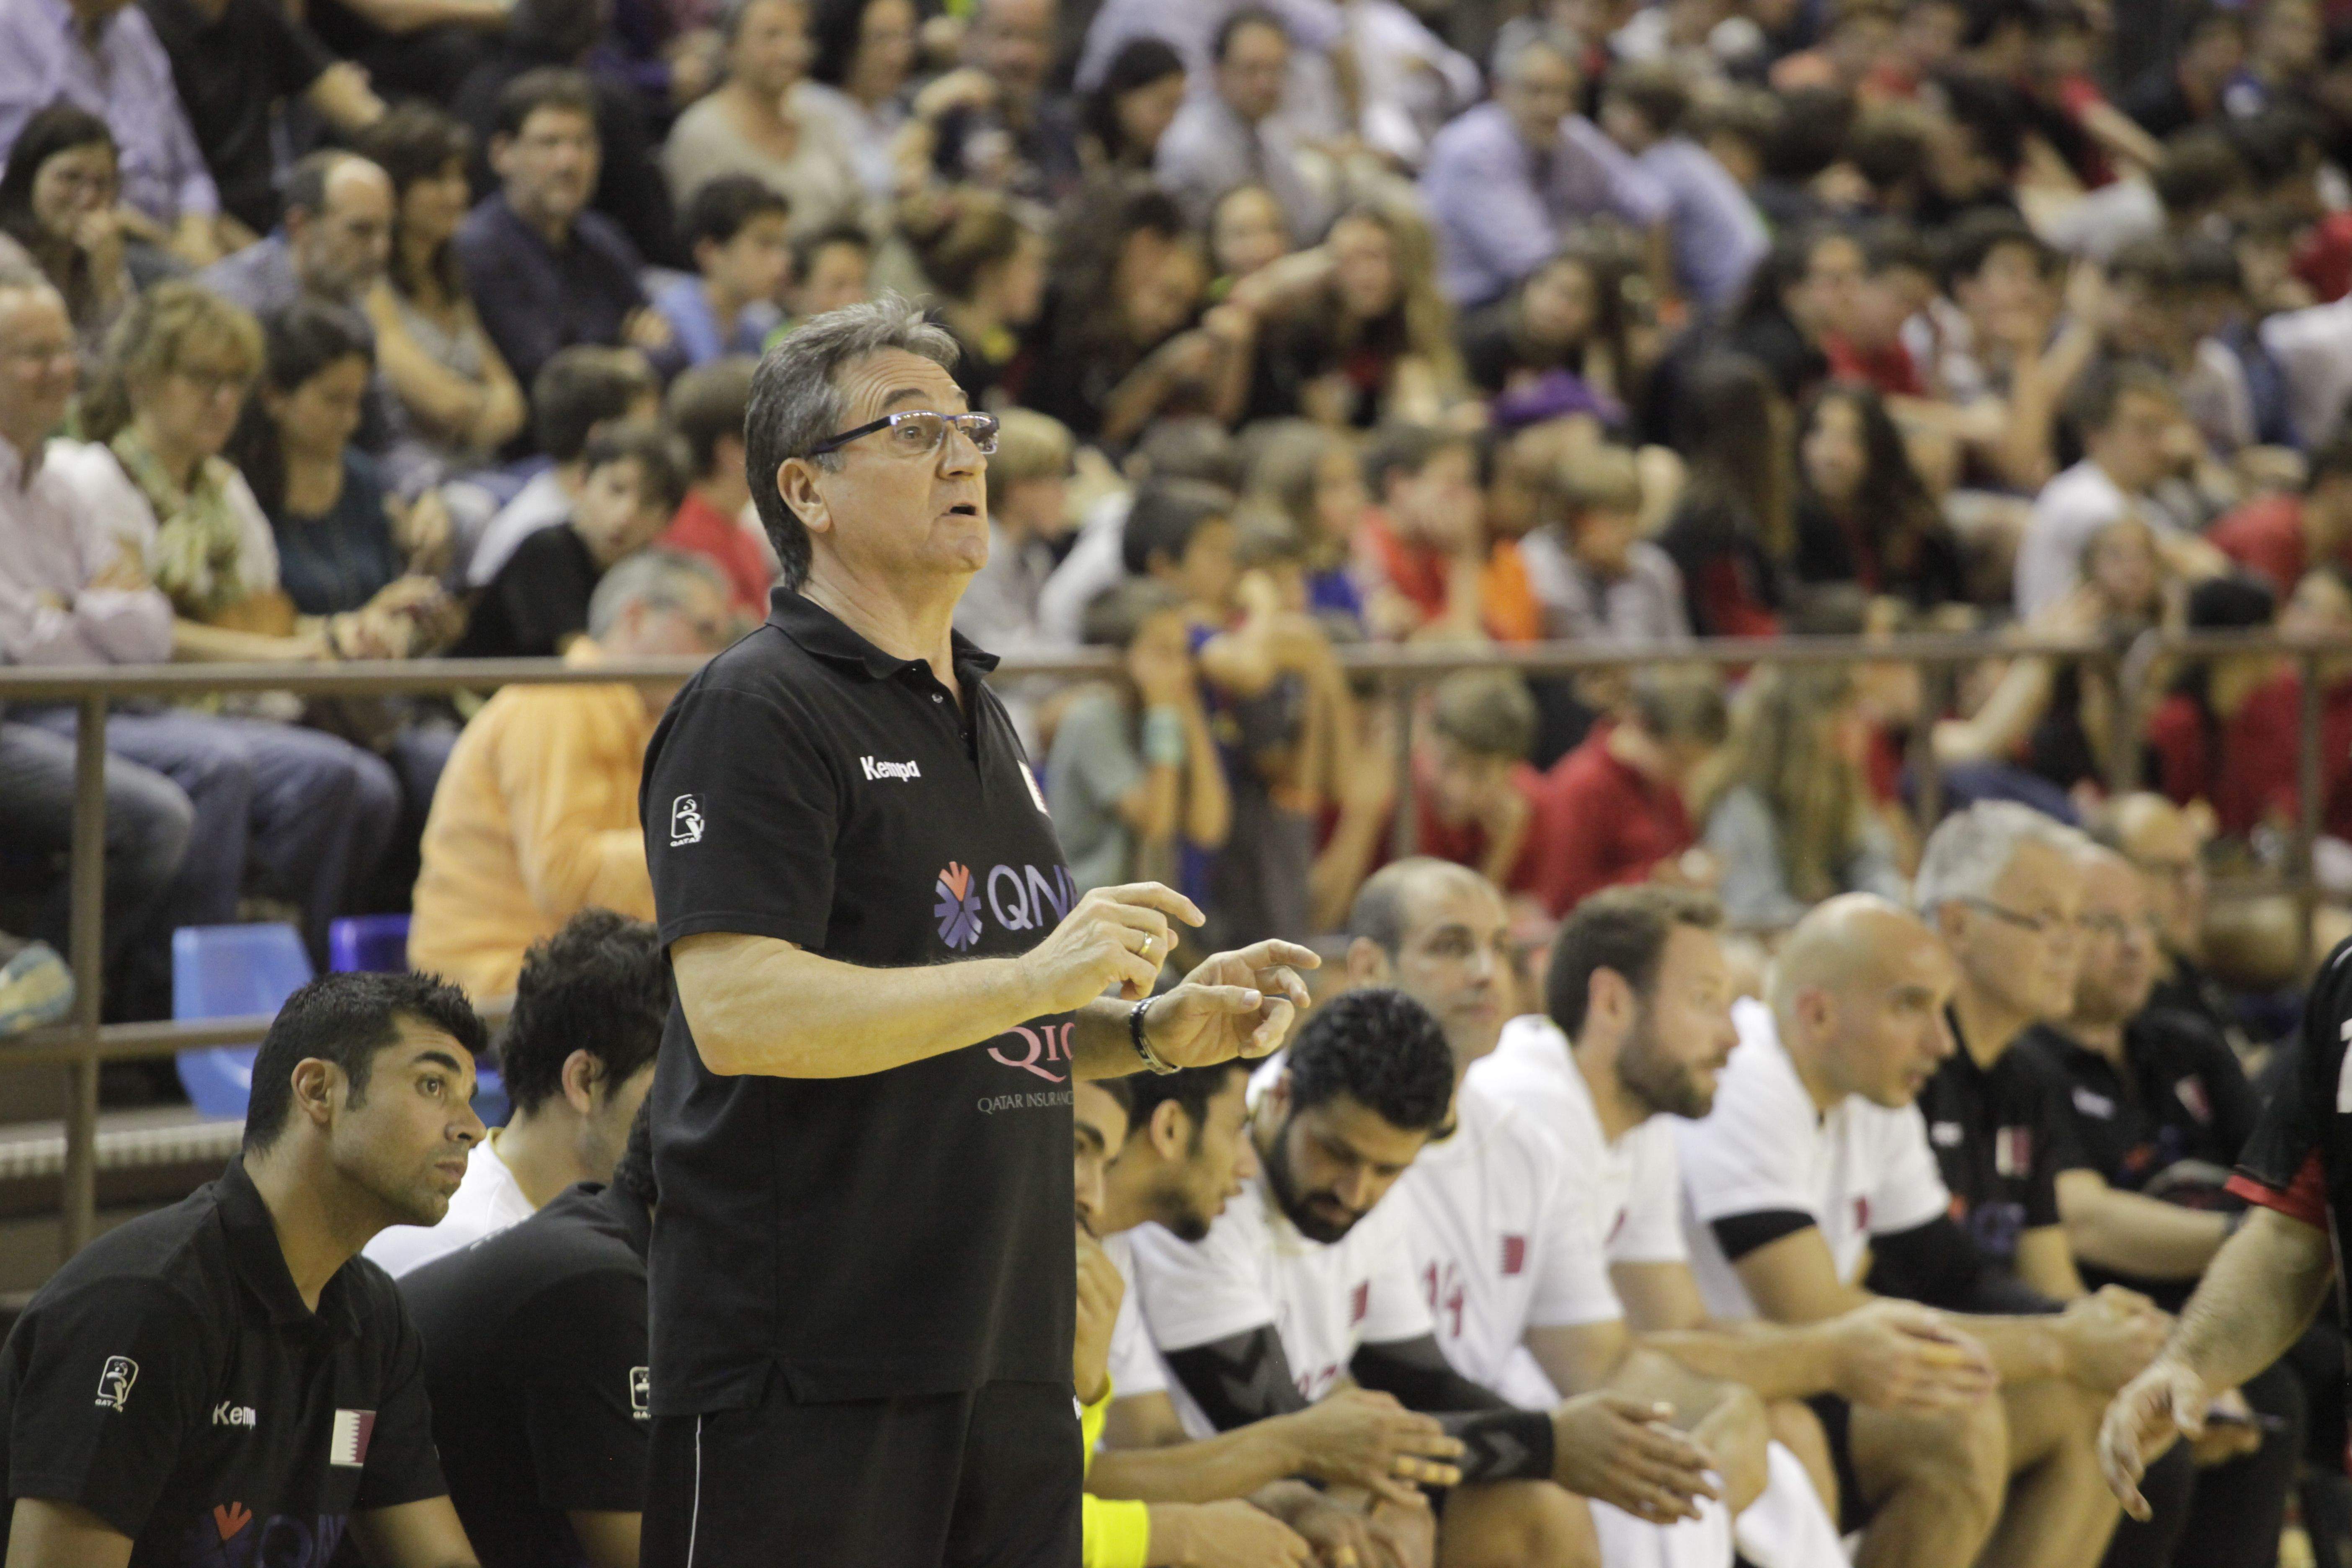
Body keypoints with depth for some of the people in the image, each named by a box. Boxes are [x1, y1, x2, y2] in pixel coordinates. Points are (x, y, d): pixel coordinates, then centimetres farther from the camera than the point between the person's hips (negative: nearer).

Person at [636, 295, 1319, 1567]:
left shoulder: (981, 719, 20)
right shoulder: (755, 710, -9)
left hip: (1006, 1357, 9)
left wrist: (1156, 1029, 9)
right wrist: (1030, 978, -21)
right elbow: (738, 1011, -21)